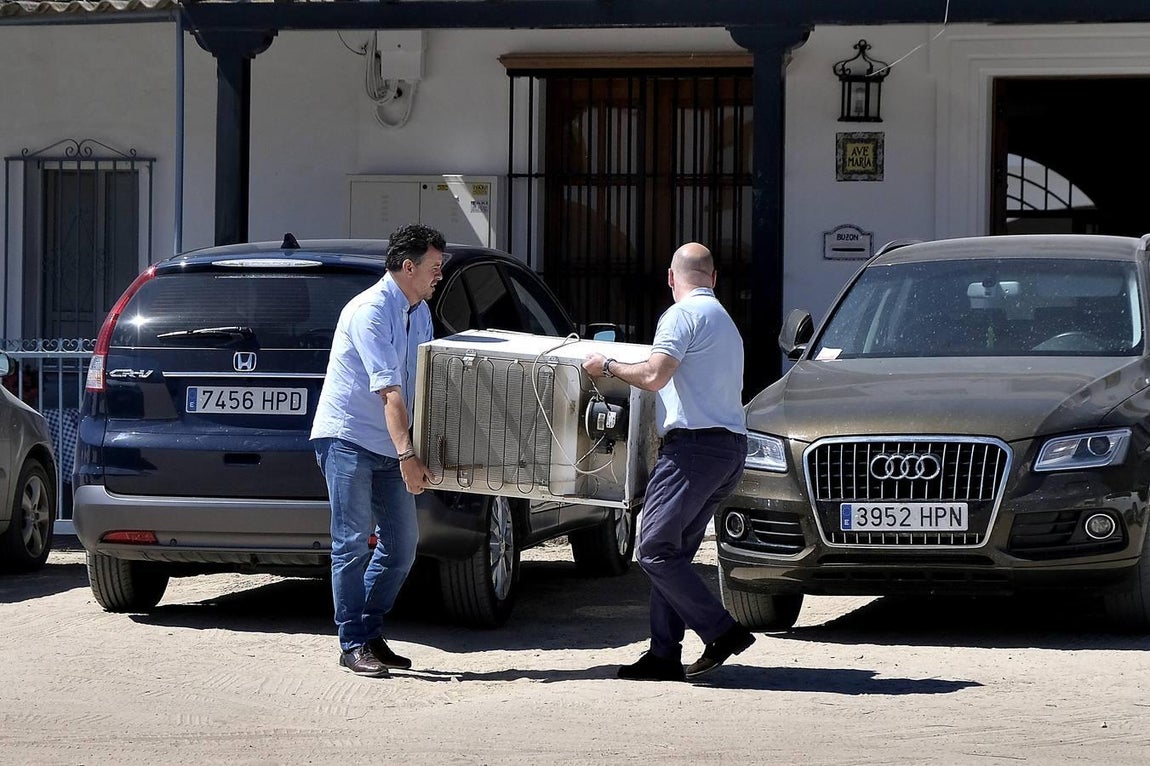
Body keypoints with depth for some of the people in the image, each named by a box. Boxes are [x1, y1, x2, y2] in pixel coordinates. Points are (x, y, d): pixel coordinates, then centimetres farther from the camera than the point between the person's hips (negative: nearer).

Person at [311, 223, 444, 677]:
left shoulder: (420, 314, 12)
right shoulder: (370, 312, -17)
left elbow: (422, 384, 15)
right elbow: (389, 390, -25)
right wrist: (407, 455, -30)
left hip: (389, 447, 9)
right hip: (347, 437, -8)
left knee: (402, 544, 5)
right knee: (353, 542, -9)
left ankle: (371, 635, 16)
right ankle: (354, 645, -4)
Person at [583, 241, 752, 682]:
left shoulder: (683, 314, -6)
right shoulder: (725, 320, 25)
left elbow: (654, 377, -17)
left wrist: (608, 367, -2)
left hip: (695, 444, -10)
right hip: (731, 448, 10)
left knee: (654, 550, -10)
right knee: (673, 552, 10)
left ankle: (722, 633, -14)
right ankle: (663, 656, 5)